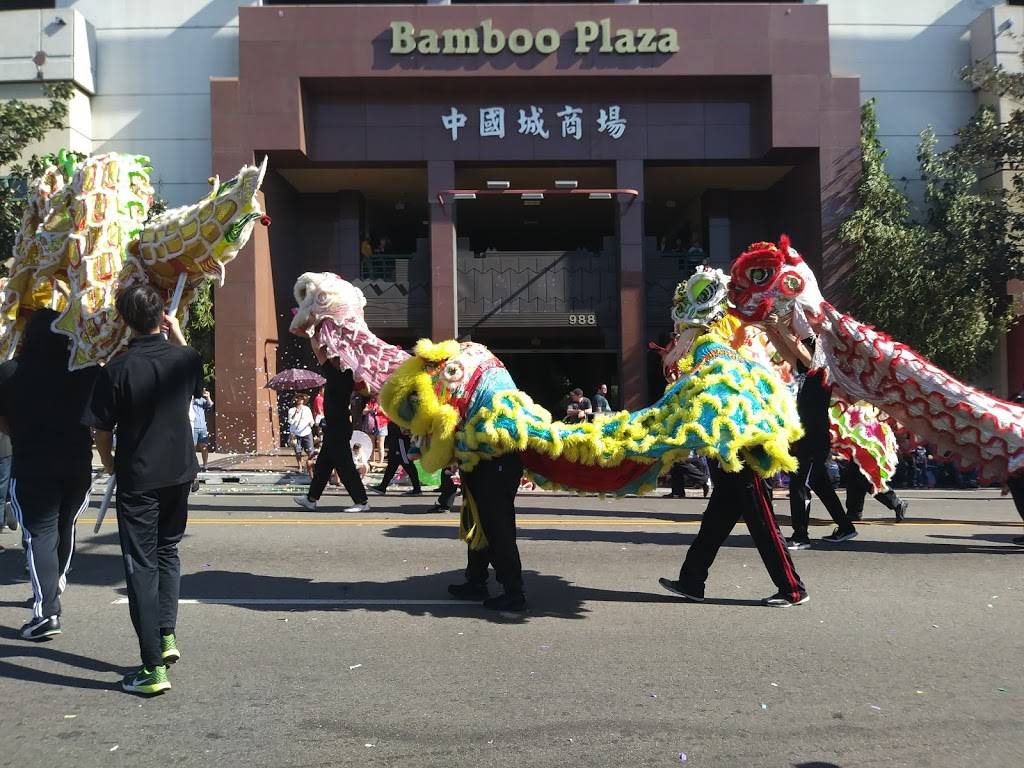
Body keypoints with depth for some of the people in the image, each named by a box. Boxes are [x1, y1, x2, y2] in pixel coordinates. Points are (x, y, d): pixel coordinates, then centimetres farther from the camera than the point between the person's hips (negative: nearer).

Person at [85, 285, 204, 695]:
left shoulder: (117, 369, -15)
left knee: (141, 565, 1)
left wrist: (110, 464, 11)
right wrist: (177, 333, 17)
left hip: (137, 478, -4)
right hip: (180, 473, 4)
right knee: (168, 552, 23)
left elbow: (102, 432, -9)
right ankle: (167, 635, 20)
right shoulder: (185, 357, -6)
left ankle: (153, 668, 0)